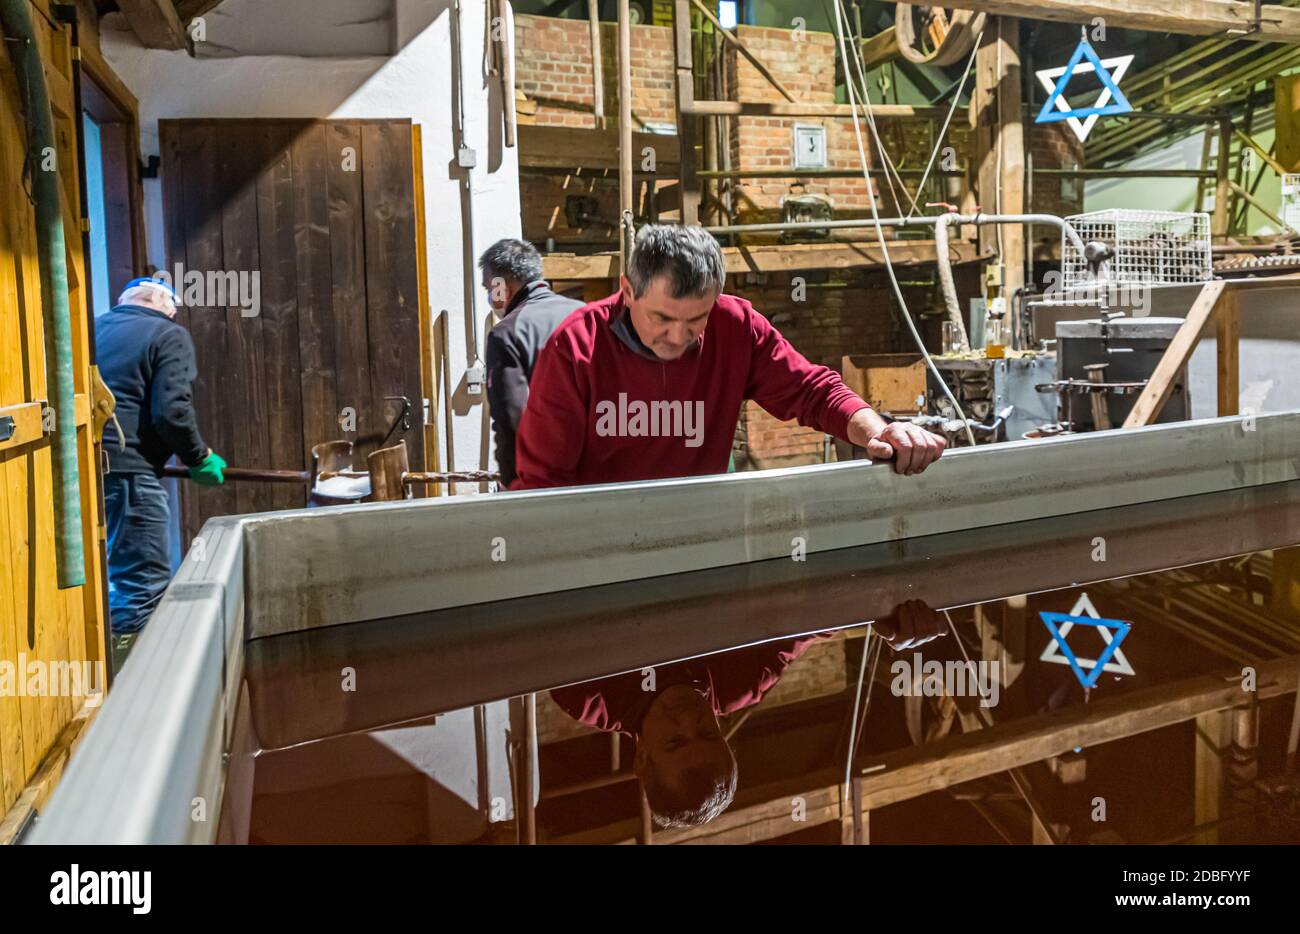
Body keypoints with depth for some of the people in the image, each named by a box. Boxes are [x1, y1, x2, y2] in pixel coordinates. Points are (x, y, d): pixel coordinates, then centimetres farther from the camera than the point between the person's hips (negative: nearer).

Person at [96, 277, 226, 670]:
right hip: (128, 468, -8)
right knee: (144, 582, -3)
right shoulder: (169, 335, 0)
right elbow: (172, 411, -11)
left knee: (114, 574, 19)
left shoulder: (95, 328, 21)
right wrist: (199, 458, 2)